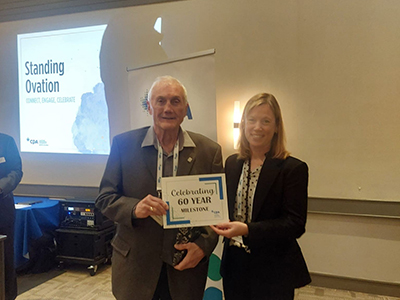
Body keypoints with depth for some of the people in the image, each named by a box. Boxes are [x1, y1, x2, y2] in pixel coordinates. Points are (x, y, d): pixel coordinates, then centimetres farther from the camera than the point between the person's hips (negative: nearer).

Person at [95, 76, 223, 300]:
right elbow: (105, 197, -2)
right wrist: (134, 208, -21)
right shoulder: (124, 144, -5)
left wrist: (203, 245, -13)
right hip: (135, 263, 0)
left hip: (187, 264, 1)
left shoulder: (209, 151, -4)